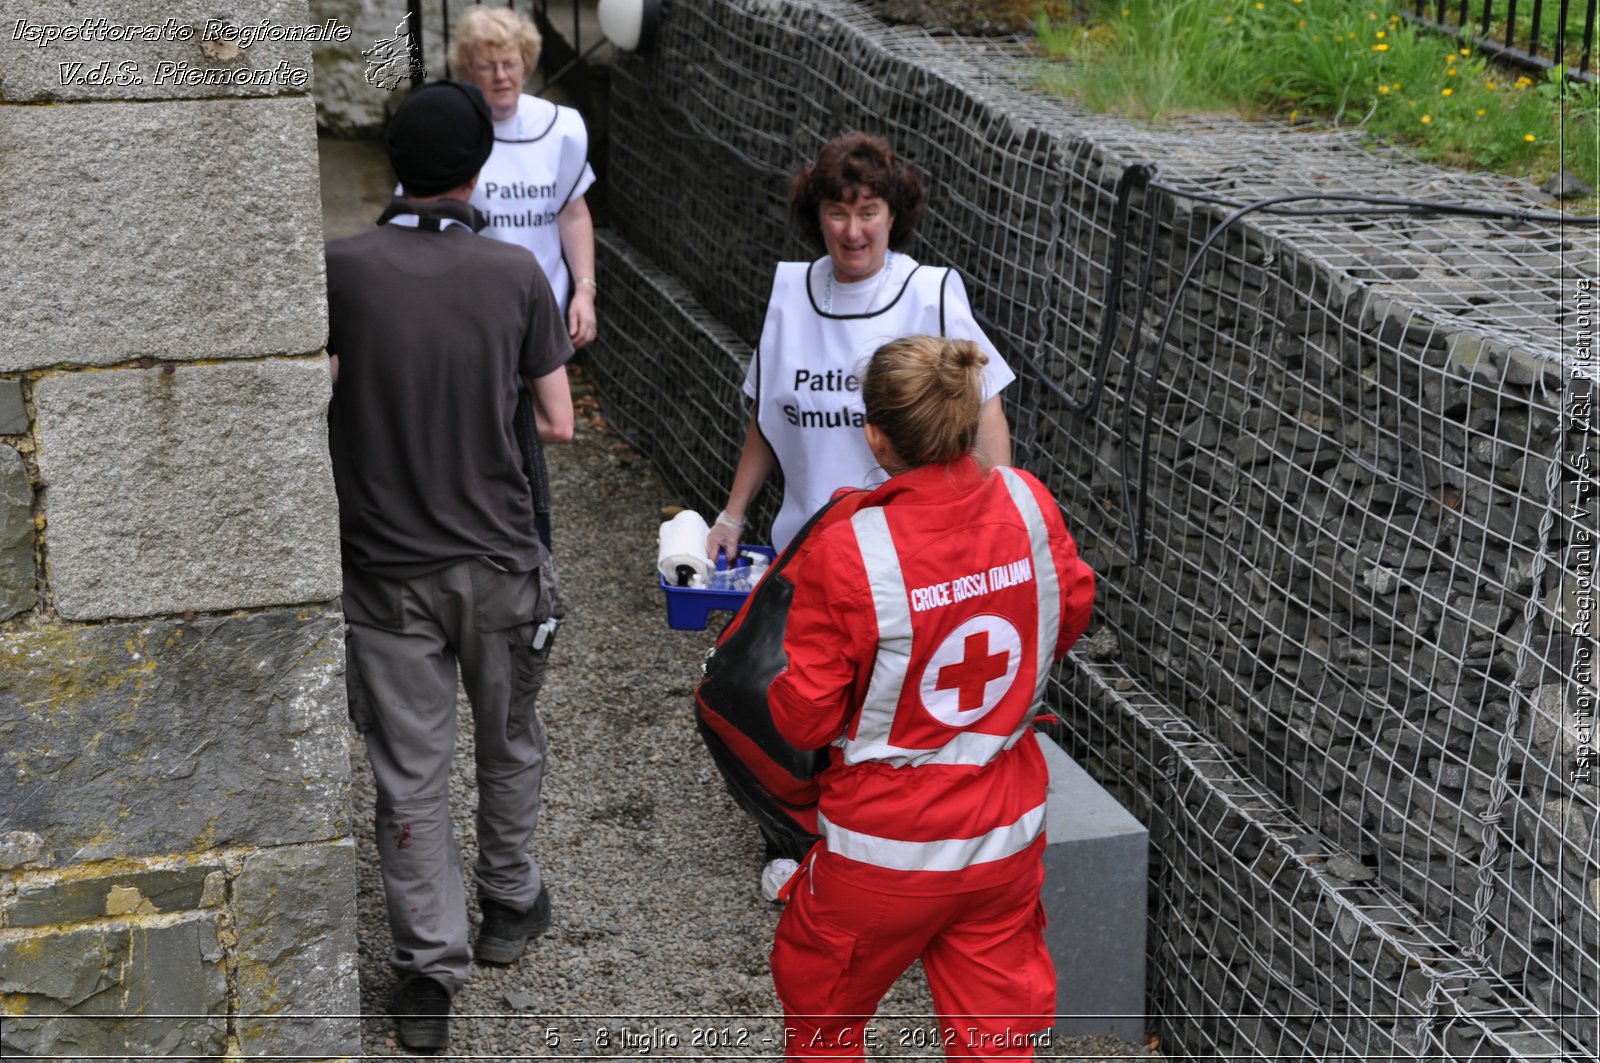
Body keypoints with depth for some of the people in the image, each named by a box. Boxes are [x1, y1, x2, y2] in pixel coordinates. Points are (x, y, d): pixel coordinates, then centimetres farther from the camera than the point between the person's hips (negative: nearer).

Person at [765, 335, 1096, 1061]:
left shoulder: (846, 555, -25)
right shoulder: (1029, 505, -11)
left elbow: (805, 719, -16)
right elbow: (1071, 611, 9)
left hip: (887, 852, -4)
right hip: (1008, 837, 4)